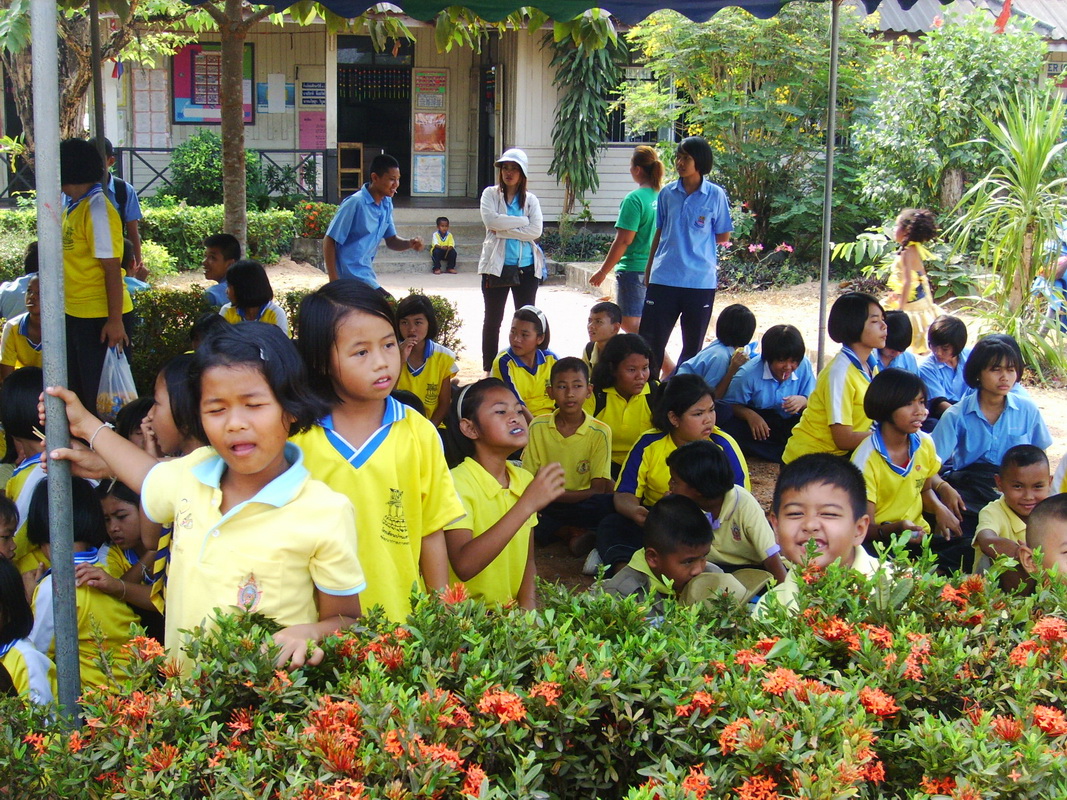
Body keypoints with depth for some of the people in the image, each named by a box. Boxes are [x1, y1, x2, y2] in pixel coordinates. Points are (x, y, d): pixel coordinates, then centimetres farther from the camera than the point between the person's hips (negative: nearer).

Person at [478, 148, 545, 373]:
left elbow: (536, 231, -8)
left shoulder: (530, 200, 7)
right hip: (496, 266, -1)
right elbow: (491, 220, -15)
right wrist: (522, 221, -11)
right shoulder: (490, 194, 4)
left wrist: (503, 229, -14)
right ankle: (489, 369, 13)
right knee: (493, 319, 5)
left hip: (526, 267, 1)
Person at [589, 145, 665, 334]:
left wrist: (602, 271, -11)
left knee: (629, 322, -2)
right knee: (645, 323, 17)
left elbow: (624, 240, -19)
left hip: (633, 268, -8)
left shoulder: (634, 199, -17)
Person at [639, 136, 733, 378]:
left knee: (693, 344, 8)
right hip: (664, 277, 2)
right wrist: (649, 269, 14)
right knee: (650, 338, 1)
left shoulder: (715, 195, -3)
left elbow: (723, 236, 4)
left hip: (700, 279, -2)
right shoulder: (667, 193, 6)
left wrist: (697, 241, 2)